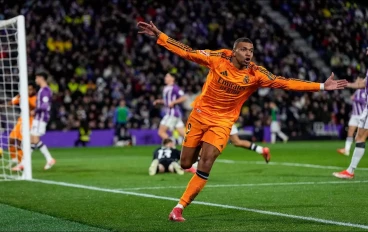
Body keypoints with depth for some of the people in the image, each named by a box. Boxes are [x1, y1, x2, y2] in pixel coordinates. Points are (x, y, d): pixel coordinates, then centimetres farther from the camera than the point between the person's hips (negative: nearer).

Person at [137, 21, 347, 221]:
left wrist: (321, 86, -20)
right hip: (200, 115, 0)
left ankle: (180, 207, -4)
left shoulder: (256, 74, -12)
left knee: (205, 166, -15)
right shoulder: (218, 59, -14)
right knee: (186, 164, 5)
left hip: (222, 122, 0)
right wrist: (158, 35, -16)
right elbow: (187, 52, -11)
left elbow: (285, 83, -14)